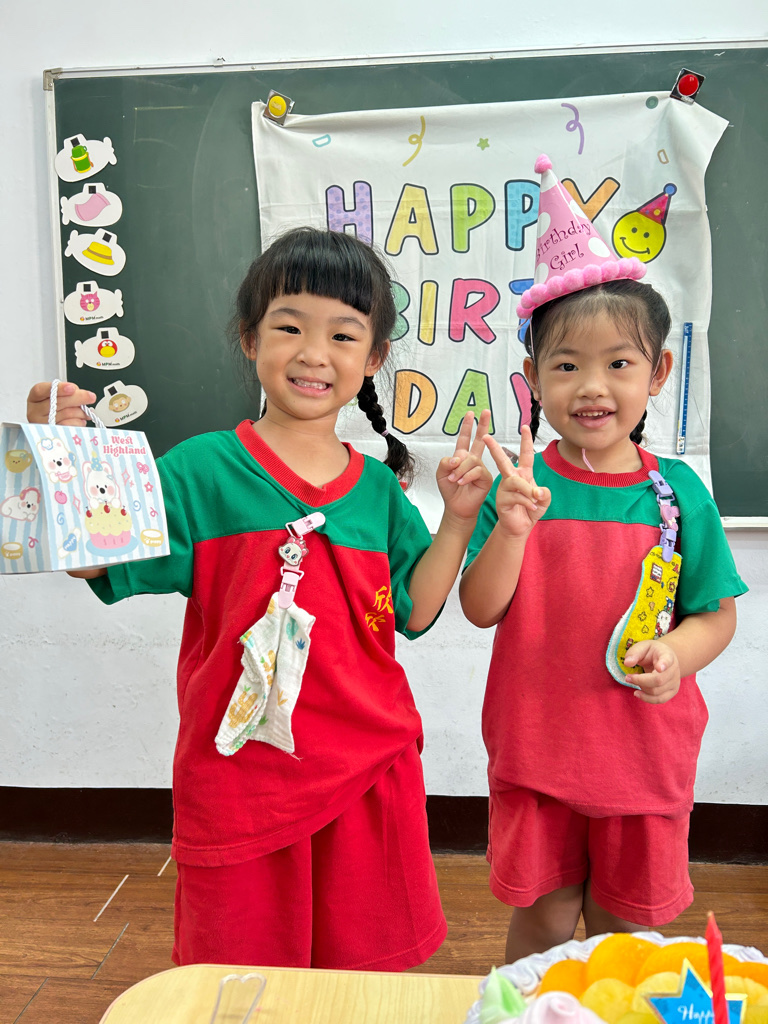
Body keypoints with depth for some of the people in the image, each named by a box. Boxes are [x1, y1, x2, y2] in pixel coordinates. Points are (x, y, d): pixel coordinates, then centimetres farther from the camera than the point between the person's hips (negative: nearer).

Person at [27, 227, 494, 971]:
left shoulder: (378, 486, 3)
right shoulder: (203, 469, -7)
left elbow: (413, 612, 4)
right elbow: (92, 559, -10)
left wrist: (458, 518, -3)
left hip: (368, 771, 3)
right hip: (241, 769, -2)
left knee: (365, 970, 19)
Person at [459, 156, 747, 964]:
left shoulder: (678, 492, -6)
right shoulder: (521, 483, -8)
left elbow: (718, 614, 1)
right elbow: (479, 610, -10)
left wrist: (676, 653, -19)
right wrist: (512, 527, -25)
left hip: (643, 753, 1)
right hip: (536, 747, 0)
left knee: (625, 928, 20)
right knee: (541, 926, 17)